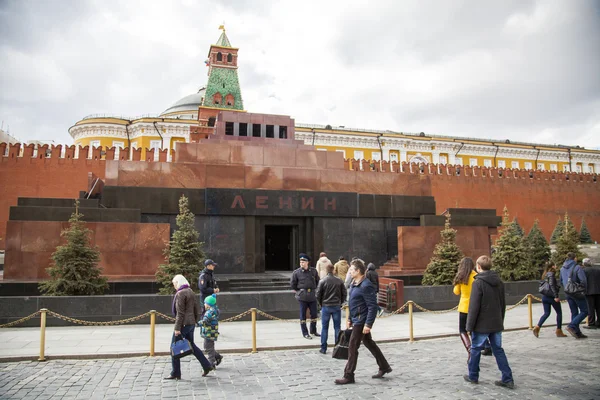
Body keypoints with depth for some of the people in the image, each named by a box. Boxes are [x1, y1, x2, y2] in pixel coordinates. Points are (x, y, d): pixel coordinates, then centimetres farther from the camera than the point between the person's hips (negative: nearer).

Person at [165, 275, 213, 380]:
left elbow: (180, 313, -19)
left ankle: (175, 373, 9)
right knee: (191, 345, 19)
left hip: (183, 324, -9)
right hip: (191, 323, 9)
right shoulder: (191, 292, 12)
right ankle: (207, 366, 18)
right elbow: (197, 310, 15)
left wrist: (177, 328, -17)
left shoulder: (180, 294, -14)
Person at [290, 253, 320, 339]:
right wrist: (297, 291, 7)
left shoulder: (313, 271, 2)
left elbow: (317, 281, 19)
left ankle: (313, 331, 27)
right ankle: (305, 333, 12)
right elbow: (292, 284, 5)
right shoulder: (296, 272, -5)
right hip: (302, 297, -3)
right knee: (303, 315, 2)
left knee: (314, 314, 9)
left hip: (312, 296, 3)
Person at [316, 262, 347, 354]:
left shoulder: (322, 281, -8)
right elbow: (344, 294, 3)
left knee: (324, 328, 7)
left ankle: (323, 348, 10)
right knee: (337, 327, 9)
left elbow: (318, 295, -5)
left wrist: (321, 304, 11)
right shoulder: (339, 281, -2)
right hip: (337, 307, 1)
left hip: (326, 307, -1)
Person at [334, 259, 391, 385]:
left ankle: (348, 376, 7)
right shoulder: (354, 284, 9)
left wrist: (368, 324, -24)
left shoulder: (366, 286, -21)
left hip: (361, 321, -10)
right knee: (369, 343, 19)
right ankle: (384, 367, 33)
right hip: (356, 320, 10)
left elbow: (373, 306, -23)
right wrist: (350, 319, 20)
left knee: (352, 347, -3)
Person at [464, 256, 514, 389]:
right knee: (498, 350, 12)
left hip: (481, 325, -6)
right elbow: (503, 304, 13)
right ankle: (508, 379, 9)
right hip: (496, 324, 6)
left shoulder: (478, 283, -17)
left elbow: (474, 307, -17)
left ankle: (473, 376, 21)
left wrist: (470, 325, -10)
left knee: (476, 349, 9)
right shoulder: (499, 281, 5)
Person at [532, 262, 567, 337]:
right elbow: (551, 285, -21)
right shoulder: (551, 274, -11)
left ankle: (537, 327, -6)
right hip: (551, 296, -8)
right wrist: (556, 296, -23)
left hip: (544, 296, 8)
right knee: (559, 312, 7)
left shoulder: (545, 274, 14)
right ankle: (559, 331, 11)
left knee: (546, 313, 9)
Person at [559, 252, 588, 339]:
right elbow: (583, 281, -21)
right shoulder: (577, 268, -14)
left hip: (568, 293, 7)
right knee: (584, 311, 4)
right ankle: (571, 326, -10)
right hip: (577, 293, -6)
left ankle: (577, 332, 13)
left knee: (574, 313, 12)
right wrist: (583, 290, -5)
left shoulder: (563, 268, 7)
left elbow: (561, 281, 15)